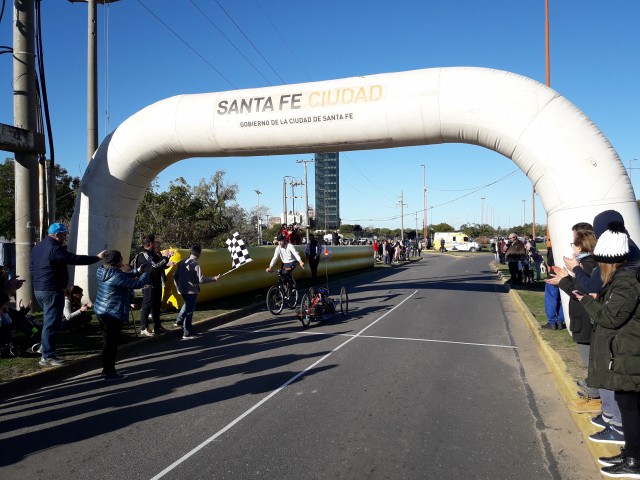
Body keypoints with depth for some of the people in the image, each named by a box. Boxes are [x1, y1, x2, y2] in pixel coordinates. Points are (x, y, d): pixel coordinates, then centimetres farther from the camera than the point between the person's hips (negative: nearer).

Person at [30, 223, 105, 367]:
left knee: (49, 322, 17)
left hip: (39, 290, 10)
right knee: (51, 324, -5)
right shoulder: (55, 249, -18)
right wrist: (97, 257, -16)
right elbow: (75, 259, -22)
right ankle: (47, 357, -2)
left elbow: (32, 268, 22)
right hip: (52, 291, -10)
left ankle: (47, 353, 21)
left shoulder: (37, 247, 14)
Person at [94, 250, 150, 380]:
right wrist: (146, 272, -4)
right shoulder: (117, 276, -24)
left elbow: (124, 276, 16)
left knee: (108, 340, 20)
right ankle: (110, 372, 9)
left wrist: (137, 271, 7)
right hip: (113, 313, -10)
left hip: (101, 310, 10)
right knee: (112, 342, 1)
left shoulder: (102, 271, 5)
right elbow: (138, 284, -19)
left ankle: (107, 369, 30)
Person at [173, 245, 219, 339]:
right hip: (191, 290, -7)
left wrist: (177, 285, 23)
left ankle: (179, 321, 37)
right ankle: (187, 333, 6)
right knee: (189, 311, 1)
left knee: (187, 304, 33)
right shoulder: (196, 264, -19)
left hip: (182, 290, 7)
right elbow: (200, 279, -21)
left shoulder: (182, 262, 4)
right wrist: (214, 279, -12)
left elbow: (175, 275, 9)